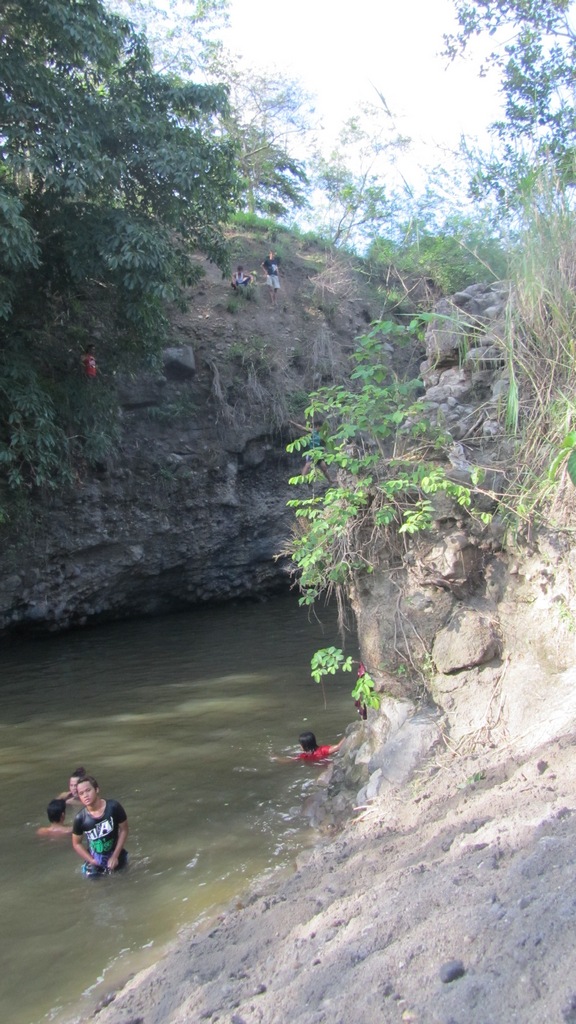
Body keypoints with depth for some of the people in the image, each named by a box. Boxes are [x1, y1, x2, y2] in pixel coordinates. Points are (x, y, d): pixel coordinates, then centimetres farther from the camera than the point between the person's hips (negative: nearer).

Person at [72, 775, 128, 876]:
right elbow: (77, 844, -5)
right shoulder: (80, 818, -20)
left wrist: (115, 856, -12)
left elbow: (124, 830, -10)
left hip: (114, 854, 0)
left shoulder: (113, 807, -23)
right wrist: (92, 861, -12)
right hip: (94, 858, 0)